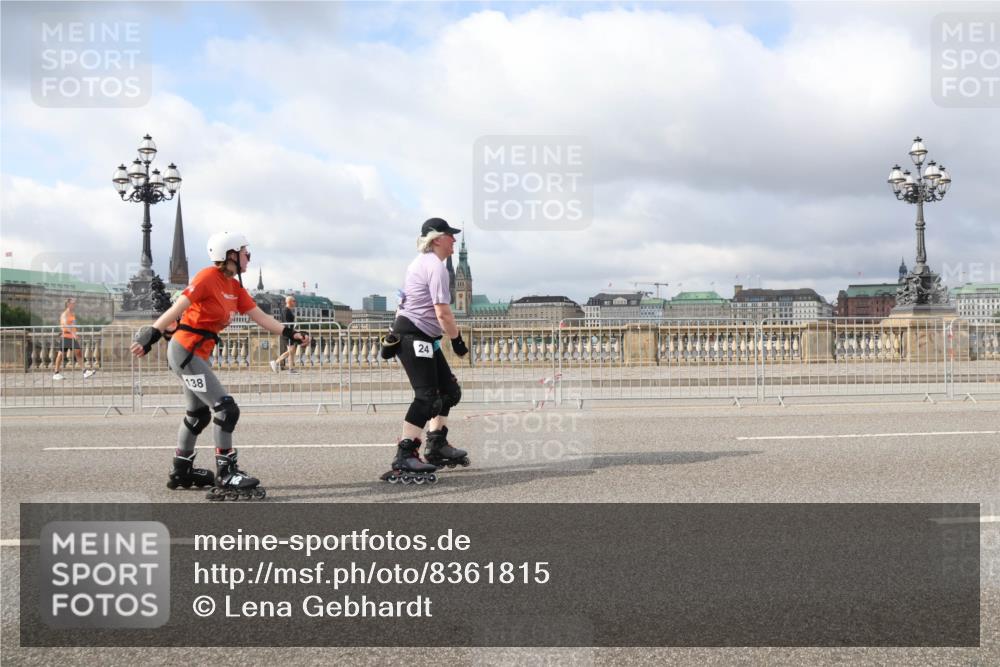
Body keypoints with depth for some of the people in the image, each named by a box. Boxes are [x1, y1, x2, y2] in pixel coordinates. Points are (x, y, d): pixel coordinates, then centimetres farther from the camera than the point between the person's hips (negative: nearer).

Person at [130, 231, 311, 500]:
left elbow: (260, 317, 8)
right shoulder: (209, 277, -17)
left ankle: (181, 472, 37)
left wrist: (290, 333, -1)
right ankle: (226, 477, -8)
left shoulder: (235, 287, 9)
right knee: (226, 409, -13)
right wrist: (150, 336, -28)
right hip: (185, 350, -10)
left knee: (199, 414, 22)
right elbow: (177, 308, -23)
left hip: (198, 355, 10)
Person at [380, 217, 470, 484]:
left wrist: (395, 335, 19)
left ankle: (436, 446, 21)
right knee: (427, 397, -14)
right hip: (414, 337, -10)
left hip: (424, 339, 10)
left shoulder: (420, 263, 17)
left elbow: (403, 303, 19)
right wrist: (457, 340, -9)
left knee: (449, 390, 14)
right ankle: (404, 457, -15)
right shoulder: (436, 266, -15)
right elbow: (442, 314, -20)